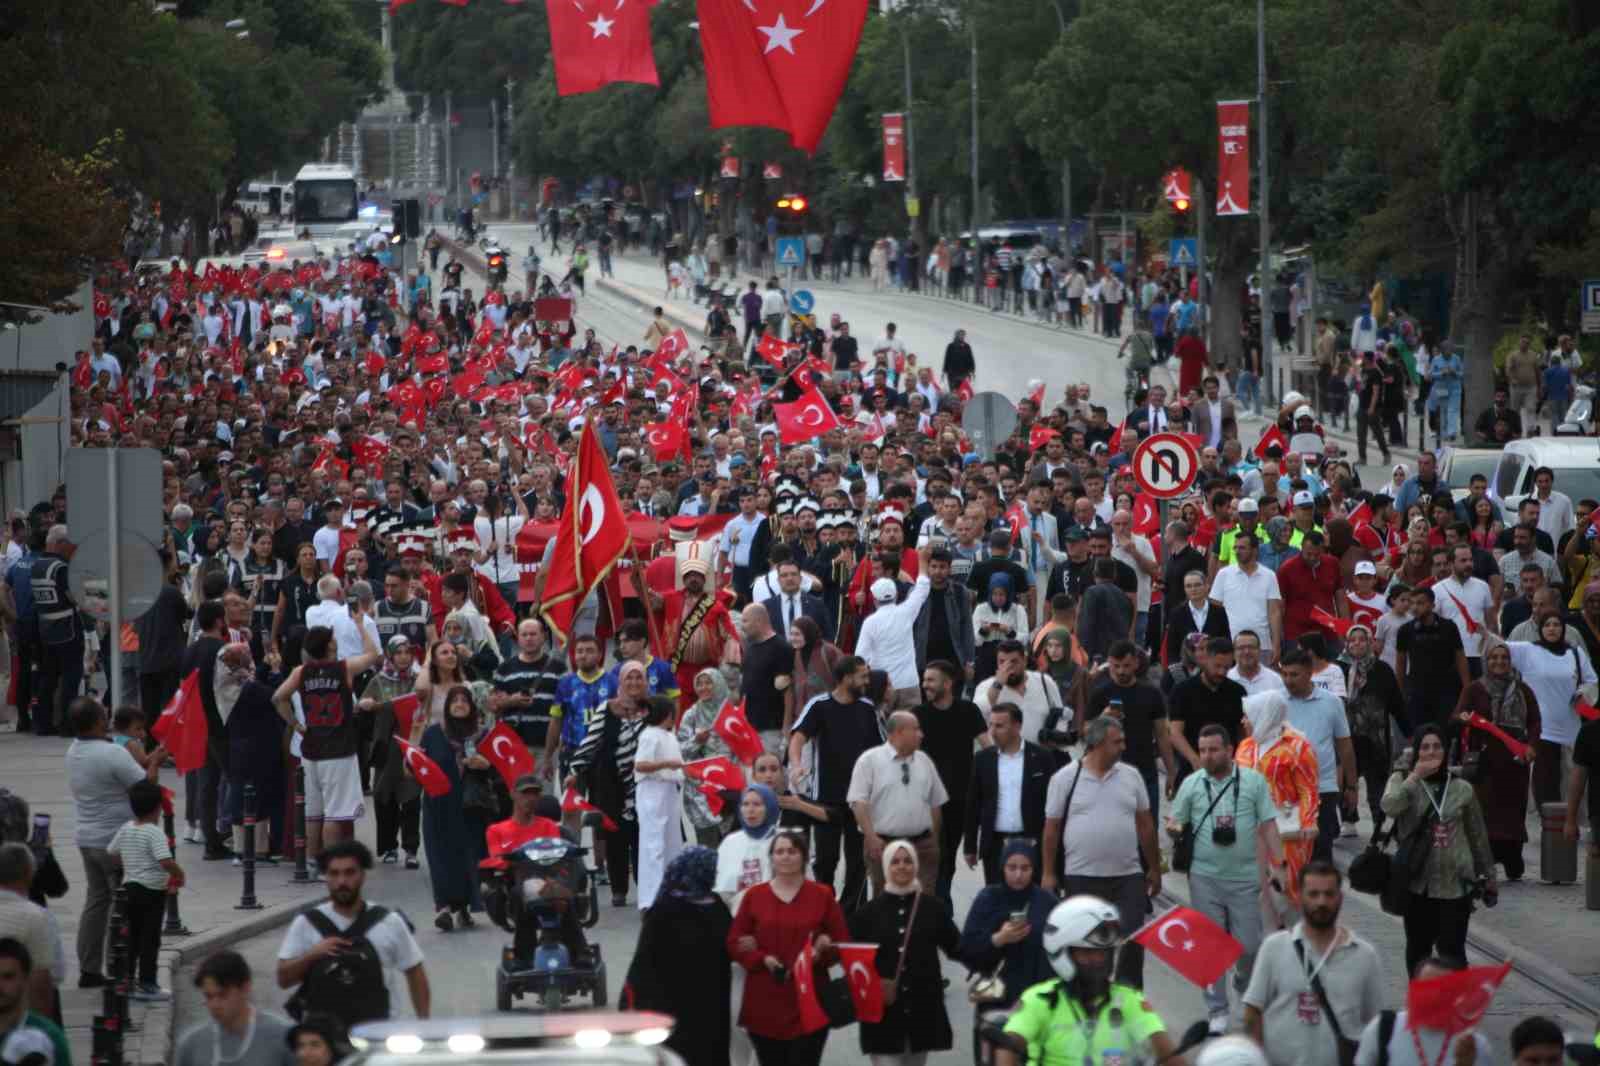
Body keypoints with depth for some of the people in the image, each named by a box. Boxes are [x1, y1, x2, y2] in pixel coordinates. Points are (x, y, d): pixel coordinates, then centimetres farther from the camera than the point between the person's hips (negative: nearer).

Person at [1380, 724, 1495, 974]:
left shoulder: (1462, 789, 4)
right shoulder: (1403, 781, 0)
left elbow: (1478, 835, 11)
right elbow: (1390, 806, -23)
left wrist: (1488, 876, 13)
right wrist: (1415, 777, -19)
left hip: (1455, 884, 0)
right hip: (1418, 884, 0)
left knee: (1452, 951, -5)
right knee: (1418, 949, 13)